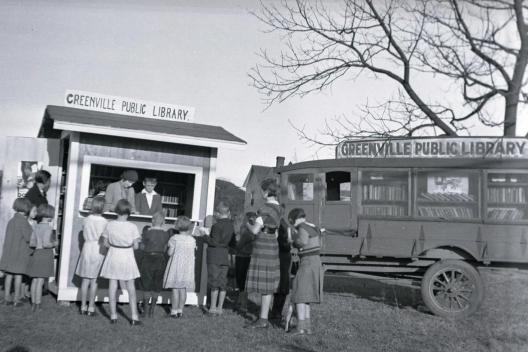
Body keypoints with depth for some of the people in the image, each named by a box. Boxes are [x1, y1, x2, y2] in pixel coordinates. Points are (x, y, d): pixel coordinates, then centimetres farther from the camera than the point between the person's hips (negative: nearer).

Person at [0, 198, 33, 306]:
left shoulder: (11, 220, 10)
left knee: (9, 275, 10)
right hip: (20, 252, -7)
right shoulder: (23, 221, -14)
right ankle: (16, 299, 4)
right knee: (18, 276, 0)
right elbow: (29, 237, -15)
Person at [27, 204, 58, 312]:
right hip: (45, 255, -7)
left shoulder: (36, 227, 8)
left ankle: (33, 304, 21)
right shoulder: (48, 228, -13)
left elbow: (31, 243, 8)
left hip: (35, 254, 7)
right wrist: (55, 243, -3)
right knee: (40, 281, -3)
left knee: (35, 280, 13)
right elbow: (46, 244, -20)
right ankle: (37, 305, 1)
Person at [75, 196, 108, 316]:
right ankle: (91, 307, 8)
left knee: (85, 279, 10)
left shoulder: (87, 219, -2)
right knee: (94, 280, 4)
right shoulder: (104, 222, -12)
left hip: (87, 248, 3)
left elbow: (84, 235, 7)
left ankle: (83, 307, 15)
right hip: (99, 251, -3)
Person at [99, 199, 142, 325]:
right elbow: (135, 246, -9)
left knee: (112, 285, 10)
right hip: (127, 256, -1)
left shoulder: (110, 225, -8)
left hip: (113, 254, 1)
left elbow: (105, 243, -2)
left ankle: (113, 316, 15)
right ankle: (134, 316, 11)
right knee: (130, 286, 9)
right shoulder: (132, 227, -14)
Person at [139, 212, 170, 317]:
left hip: (148, 260, -2)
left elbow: (141, 247, -4)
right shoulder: (166, 234, -3)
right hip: (161, 261, 2)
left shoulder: (147, 232, -12)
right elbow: (165, 249, 4)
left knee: (146, 287, 9)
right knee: (156, 288, 12)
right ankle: (152, 311, 16)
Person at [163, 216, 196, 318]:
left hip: (176, 266, -3)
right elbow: (193, 253, 7)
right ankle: (180, 310, 14)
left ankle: (174, 311, 4)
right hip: (187, 267, 3)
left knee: (175, 289, 2)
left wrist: (169, 248, 11)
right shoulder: (192, 240, 0)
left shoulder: (175, 238, -10)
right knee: (183, 289, 9)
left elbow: (170, 253, -10)